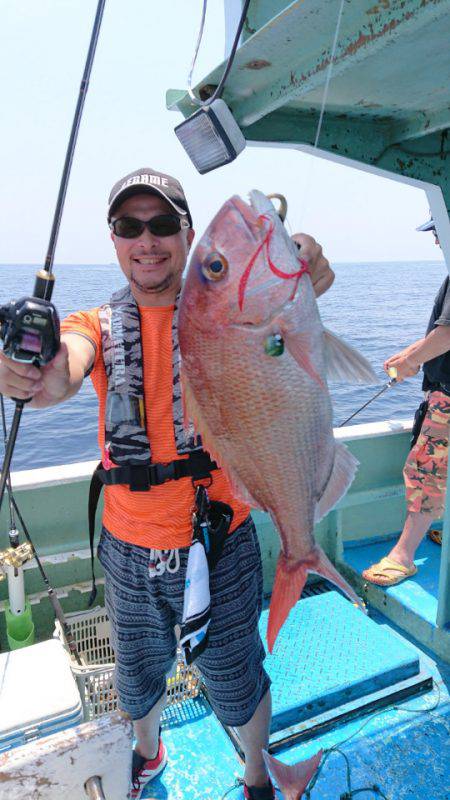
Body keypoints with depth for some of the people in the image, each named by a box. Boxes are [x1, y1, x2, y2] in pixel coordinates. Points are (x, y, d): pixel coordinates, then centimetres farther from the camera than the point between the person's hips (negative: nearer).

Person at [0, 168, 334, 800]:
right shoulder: (96, 325, -3)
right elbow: (61, 376, -24)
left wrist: (307, 271, -48)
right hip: (130, 549, 3)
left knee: (235, 677, 19)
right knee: (138, 675, 26)